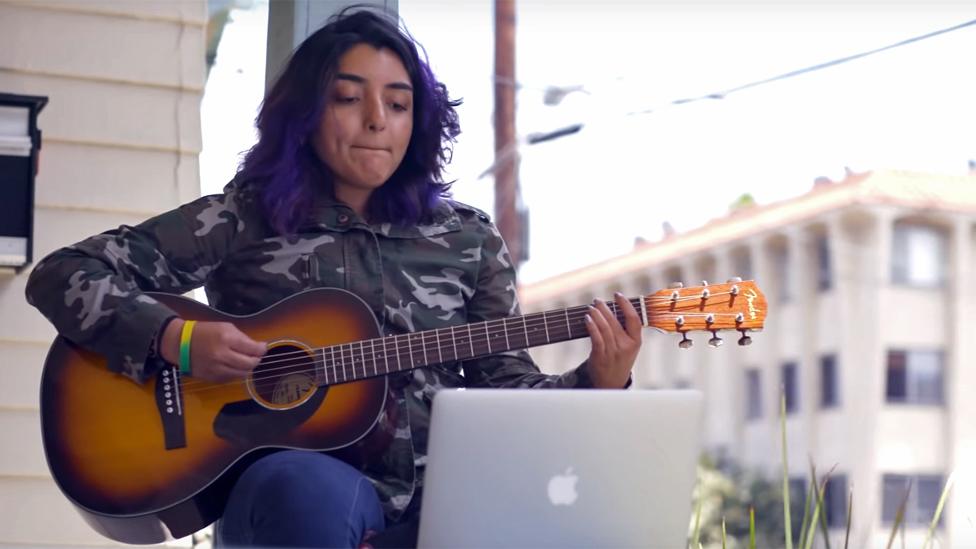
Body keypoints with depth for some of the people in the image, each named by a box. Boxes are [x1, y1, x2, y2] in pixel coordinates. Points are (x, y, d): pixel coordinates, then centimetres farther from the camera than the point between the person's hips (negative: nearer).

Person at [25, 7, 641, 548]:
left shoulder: (469, 239, 15)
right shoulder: (243, 218, 7)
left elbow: (504, 388, 13)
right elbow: (62, 276, 4)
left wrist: (596, 384, -7)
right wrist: (174, 338, -12)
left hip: (436, 491, 3)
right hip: (293, 485, -2)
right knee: (309, 485, -41)